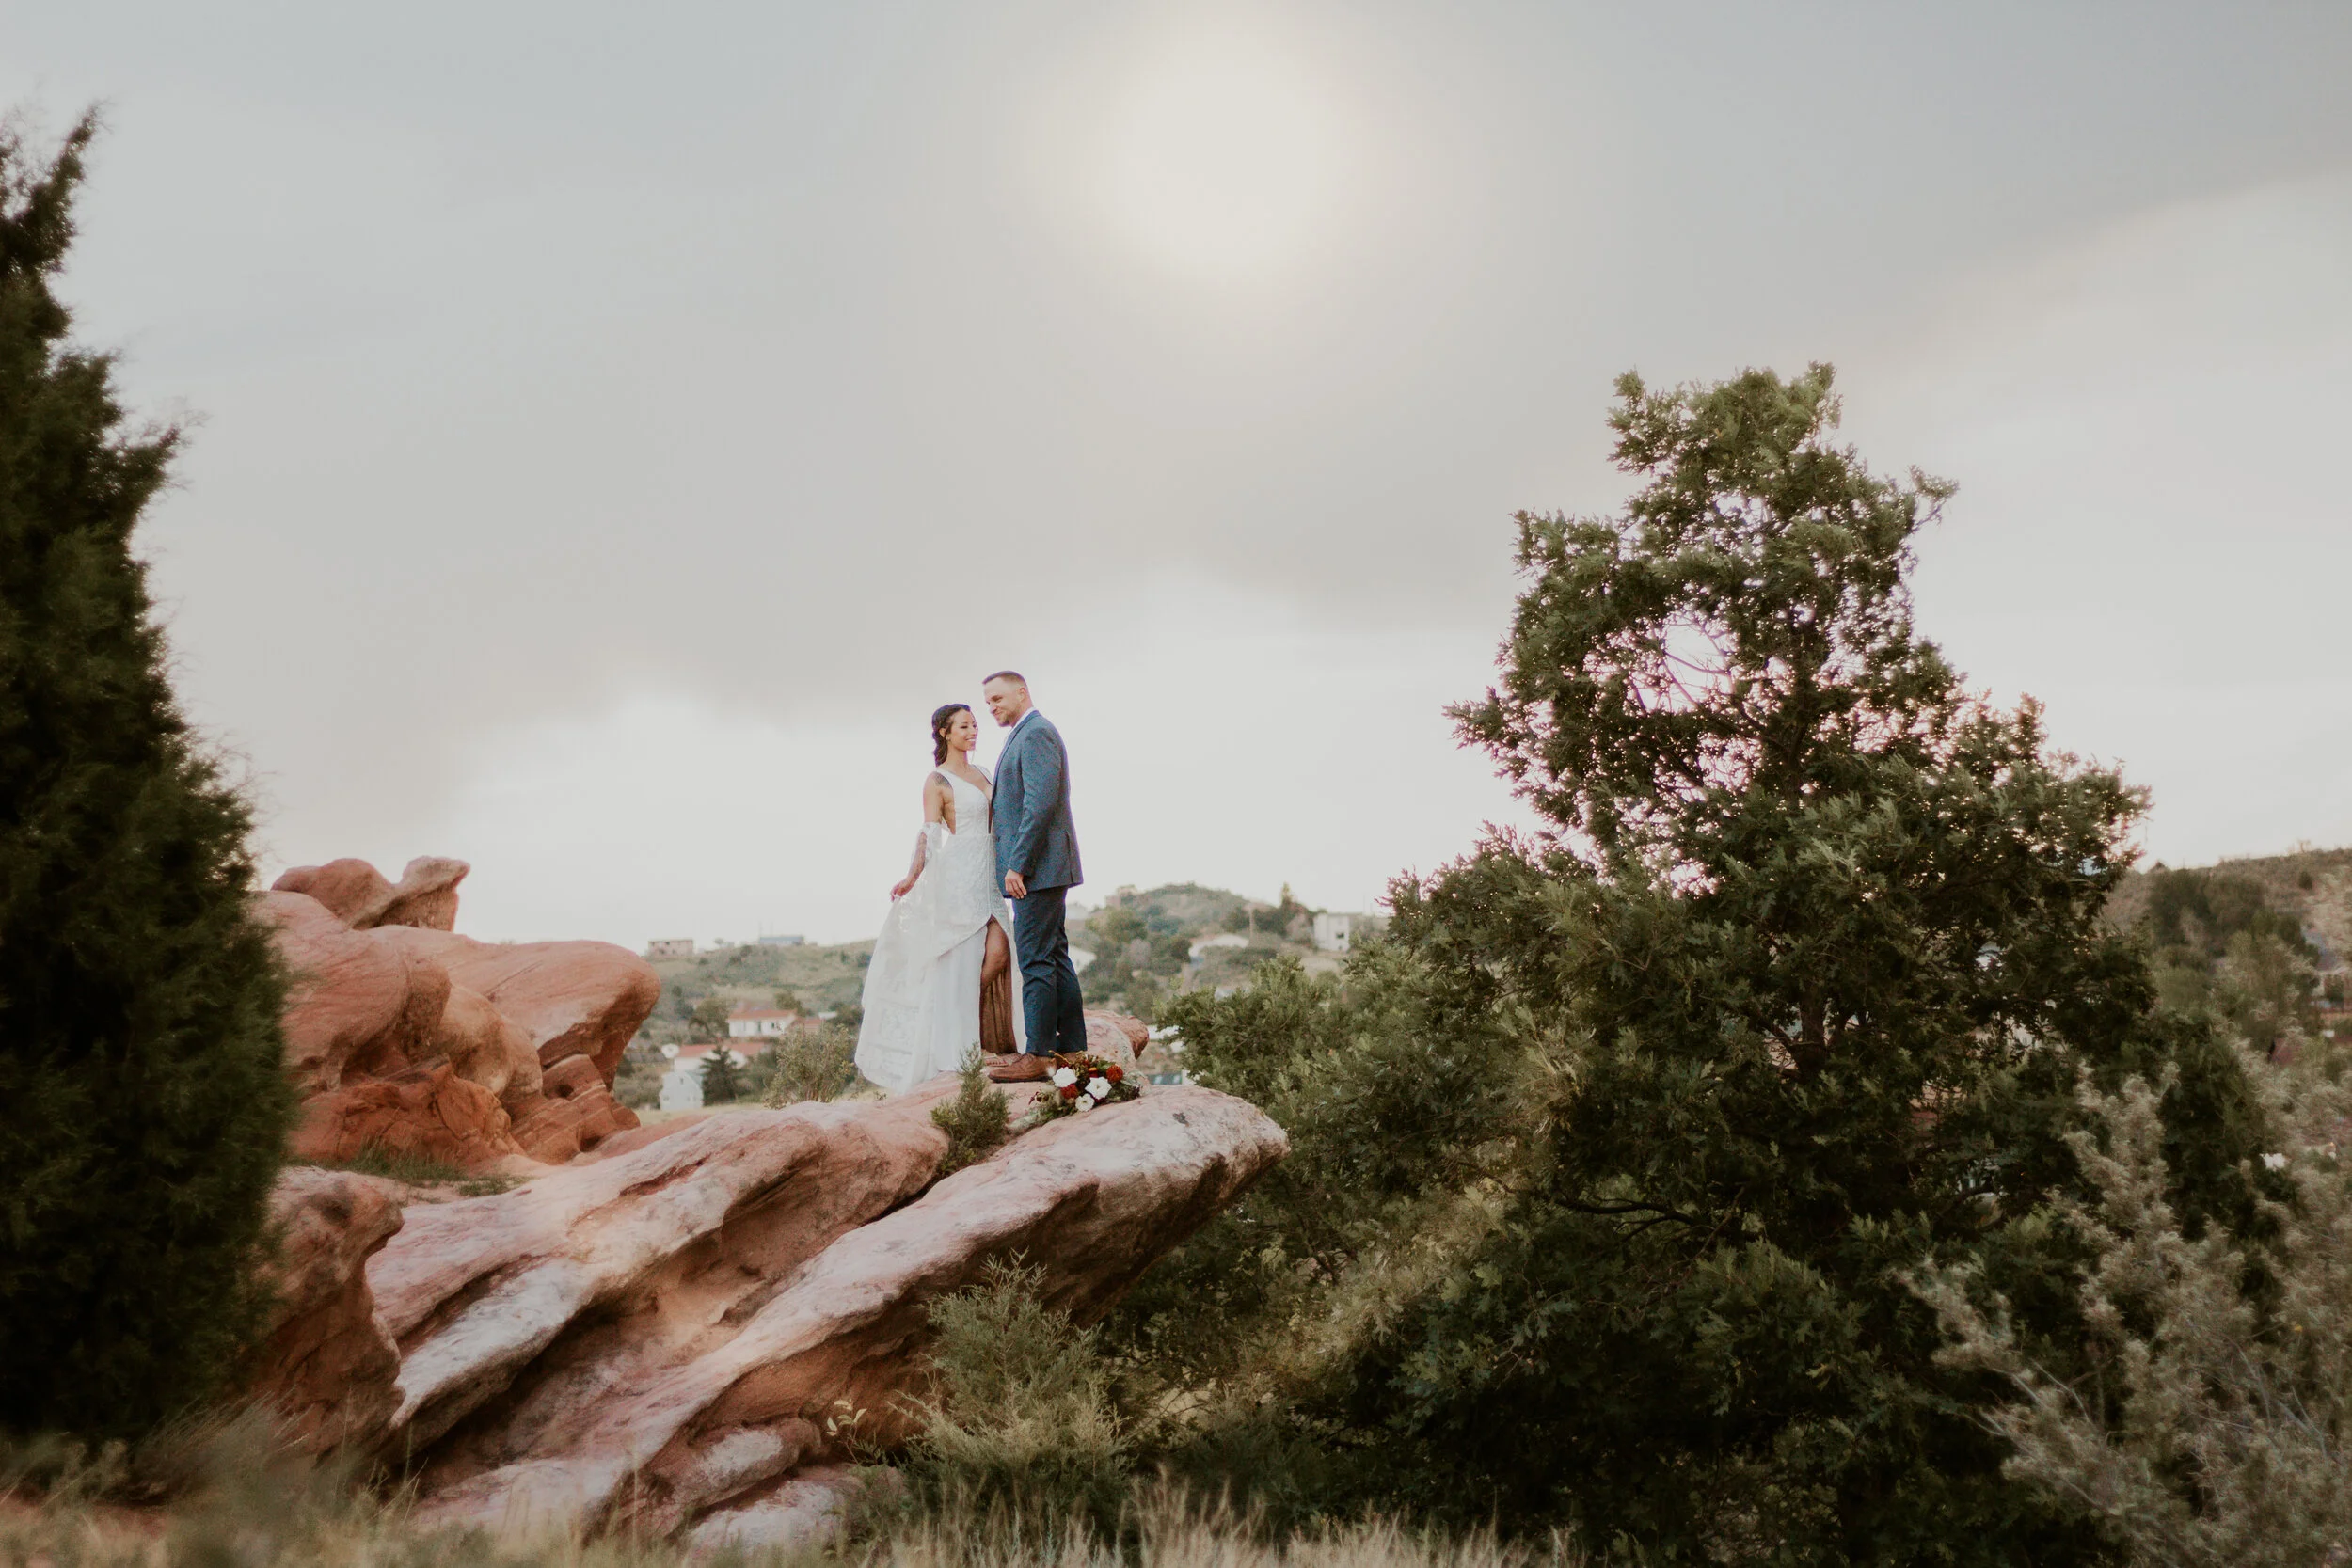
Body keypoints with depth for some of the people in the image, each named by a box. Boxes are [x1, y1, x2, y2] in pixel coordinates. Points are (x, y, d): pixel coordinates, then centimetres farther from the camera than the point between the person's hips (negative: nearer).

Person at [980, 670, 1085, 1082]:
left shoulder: (1035, 733, -12)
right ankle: (1072, 1047, 15)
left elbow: (1041, 803, -22)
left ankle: (1038, 1055, -7)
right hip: (1043, 867, 11)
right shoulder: (1030, 734, 21)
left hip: (1038, 866, -11)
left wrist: (1017, 864, -21)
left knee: (1036, 959, -9)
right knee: (1054, 957, 11)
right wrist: (1016, 862, 18)